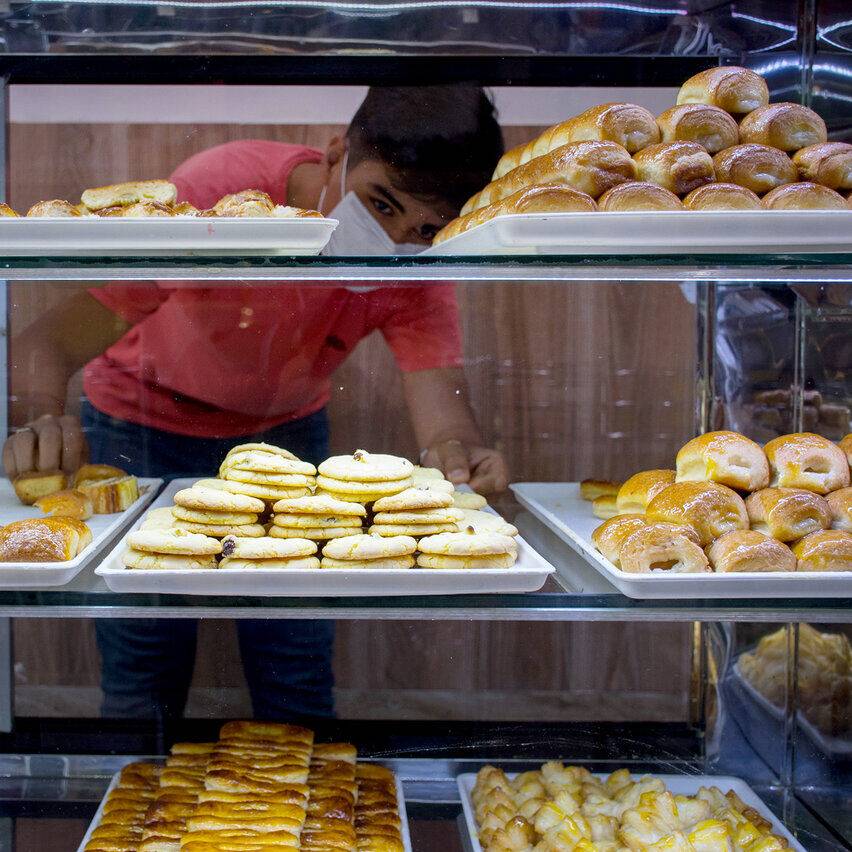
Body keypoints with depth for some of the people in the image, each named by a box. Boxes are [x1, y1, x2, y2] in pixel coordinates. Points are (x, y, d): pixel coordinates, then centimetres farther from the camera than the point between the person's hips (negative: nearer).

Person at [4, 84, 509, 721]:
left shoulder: (419, 274, -23)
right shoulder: (215, 193, -34)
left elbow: (441, 401, -35)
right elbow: (52, 342, -35)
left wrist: (457, 454, -59)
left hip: (287, 427, 2)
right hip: (146, 421, -2)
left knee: (298, 677, 0)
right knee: (145, 674, -1)